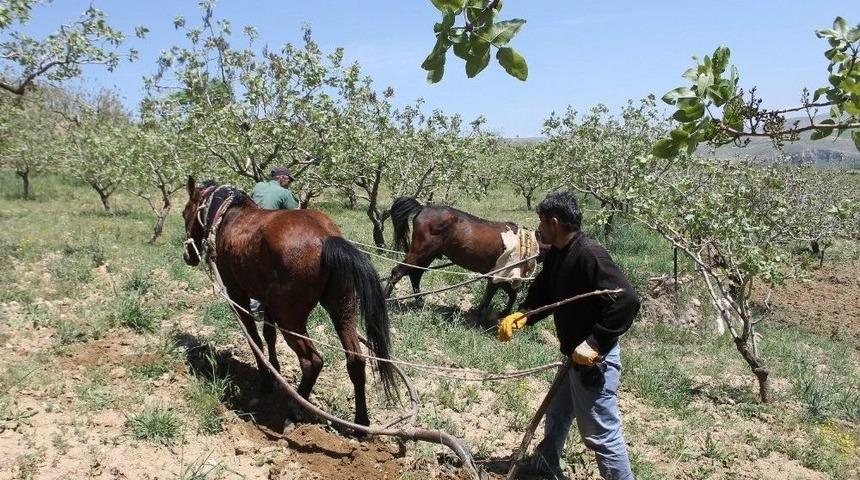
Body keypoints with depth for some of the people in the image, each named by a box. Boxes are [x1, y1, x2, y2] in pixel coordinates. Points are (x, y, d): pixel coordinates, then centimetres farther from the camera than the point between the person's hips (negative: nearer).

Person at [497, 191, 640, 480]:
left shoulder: (589, 255, -26)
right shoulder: (556, 255, 3)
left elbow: (627, 301, -31)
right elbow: (543, 293, 14)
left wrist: (595, 344, -29)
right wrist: (521, 316, -5)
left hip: (594, 359, -10)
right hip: (575, 354, 10)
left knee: (600, 432, 0)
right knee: (557, 413, 27)